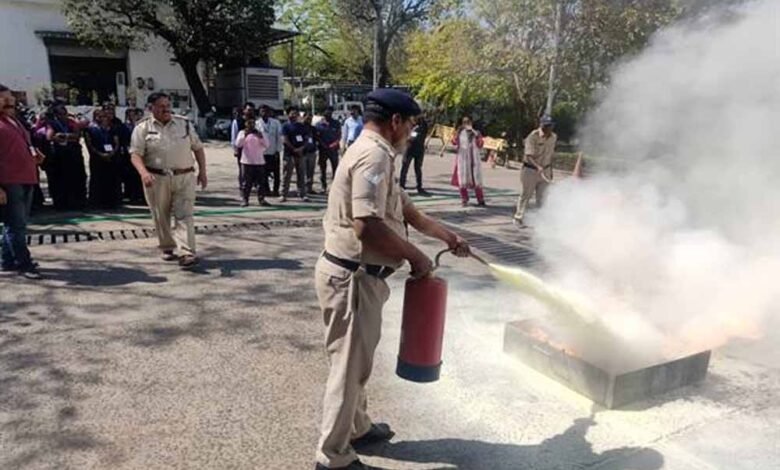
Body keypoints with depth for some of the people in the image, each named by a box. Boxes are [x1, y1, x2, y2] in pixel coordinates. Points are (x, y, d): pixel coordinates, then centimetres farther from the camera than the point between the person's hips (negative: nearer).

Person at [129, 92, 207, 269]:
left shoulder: (184, 124, 9)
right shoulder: (143, 128, 2)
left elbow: (198, 148, 12)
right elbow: (136, 154, -6)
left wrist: (202, 171, 4)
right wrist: (143, 172, -24)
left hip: (185, 177, 1)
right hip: (156, 179, 0)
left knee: (184, 215, -8)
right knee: (161, 216, 9)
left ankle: (187, 253, -13)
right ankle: (167, 248, 27)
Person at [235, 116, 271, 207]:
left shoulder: (259, 133, 11)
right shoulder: (242, 132, 5)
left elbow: (266, 145, 3)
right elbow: (238, 144, -10)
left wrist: (261, 138, -15)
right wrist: (245, 135, -21)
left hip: (259, 162, 2)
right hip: (247, 162, -2)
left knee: (261, 182, 1)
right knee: (247, 182, -1)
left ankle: (261, 199, 7)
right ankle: (245, 200, 6)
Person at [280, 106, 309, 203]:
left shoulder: (301, 126, 14)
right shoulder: (285, 126, 1)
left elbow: (305, 138, 12)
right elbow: (285, 140, -8)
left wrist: (302, 148, -6)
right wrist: (294, 149, -12)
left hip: (300, 153, 4)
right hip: (289, 154, -4)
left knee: (301, 175, 5)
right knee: (287, 175, -1)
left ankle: (302, 194, 10)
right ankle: (284, 195, 5)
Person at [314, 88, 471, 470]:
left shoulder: (374, 154, 15)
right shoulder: (374, 155, -19)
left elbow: (407, 211, 23)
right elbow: (367, 226, -30)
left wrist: (449, 237, 28)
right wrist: (415, 257, -17)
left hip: (356, 274, 11)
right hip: (352, 277, -10)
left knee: (357, 361, 24)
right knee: (349, 366, 3)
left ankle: (357, 428, 43)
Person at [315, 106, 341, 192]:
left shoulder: (336, 123, 6)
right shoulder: (319, 124, 4)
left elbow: (339, 135, 3)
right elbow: (317, 136, 3)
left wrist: (335, 143, -12)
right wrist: (322, 144, -10)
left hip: (333, 149, 0)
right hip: (323, 149, 0)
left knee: (335, 167, -2)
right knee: (323, 168, 5)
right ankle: (324, 186, 14)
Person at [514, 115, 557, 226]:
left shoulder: (554, 137, 2)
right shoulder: (533, 137, -18)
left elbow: (551, 155, 14)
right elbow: (529, 156, -26)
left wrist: (550, 170, 15)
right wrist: (538, 167, -40)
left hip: (545, 170, 5)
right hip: (531, 170, -5)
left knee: (542, 196, 9)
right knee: (526, 194, 2)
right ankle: (518, 218, 13)